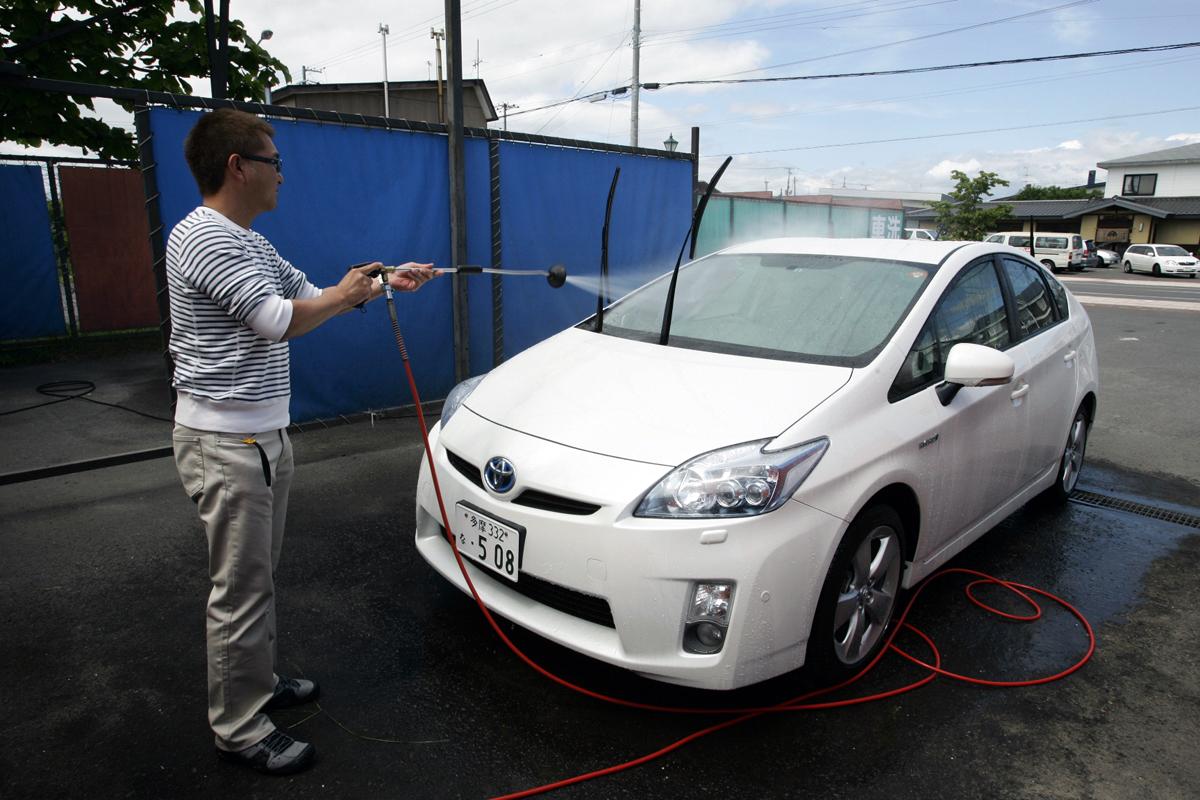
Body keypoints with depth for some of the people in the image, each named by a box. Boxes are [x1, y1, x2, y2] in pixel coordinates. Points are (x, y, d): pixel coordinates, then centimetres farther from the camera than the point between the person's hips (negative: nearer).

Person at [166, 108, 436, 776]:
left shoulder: (252, 243, 15)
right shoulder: (202, 239, -18)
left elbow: (310, 295, 23)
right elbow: (280, 320, -25)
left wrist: (386, 283, 18)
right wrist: (346, 295, -8)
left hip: (265, 433, 10)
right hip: (225, 441, -10)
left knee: (262, 575, 20)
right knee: (241, 587, -1)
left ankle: (259, 681, 36)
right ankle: (240, 729, 13)